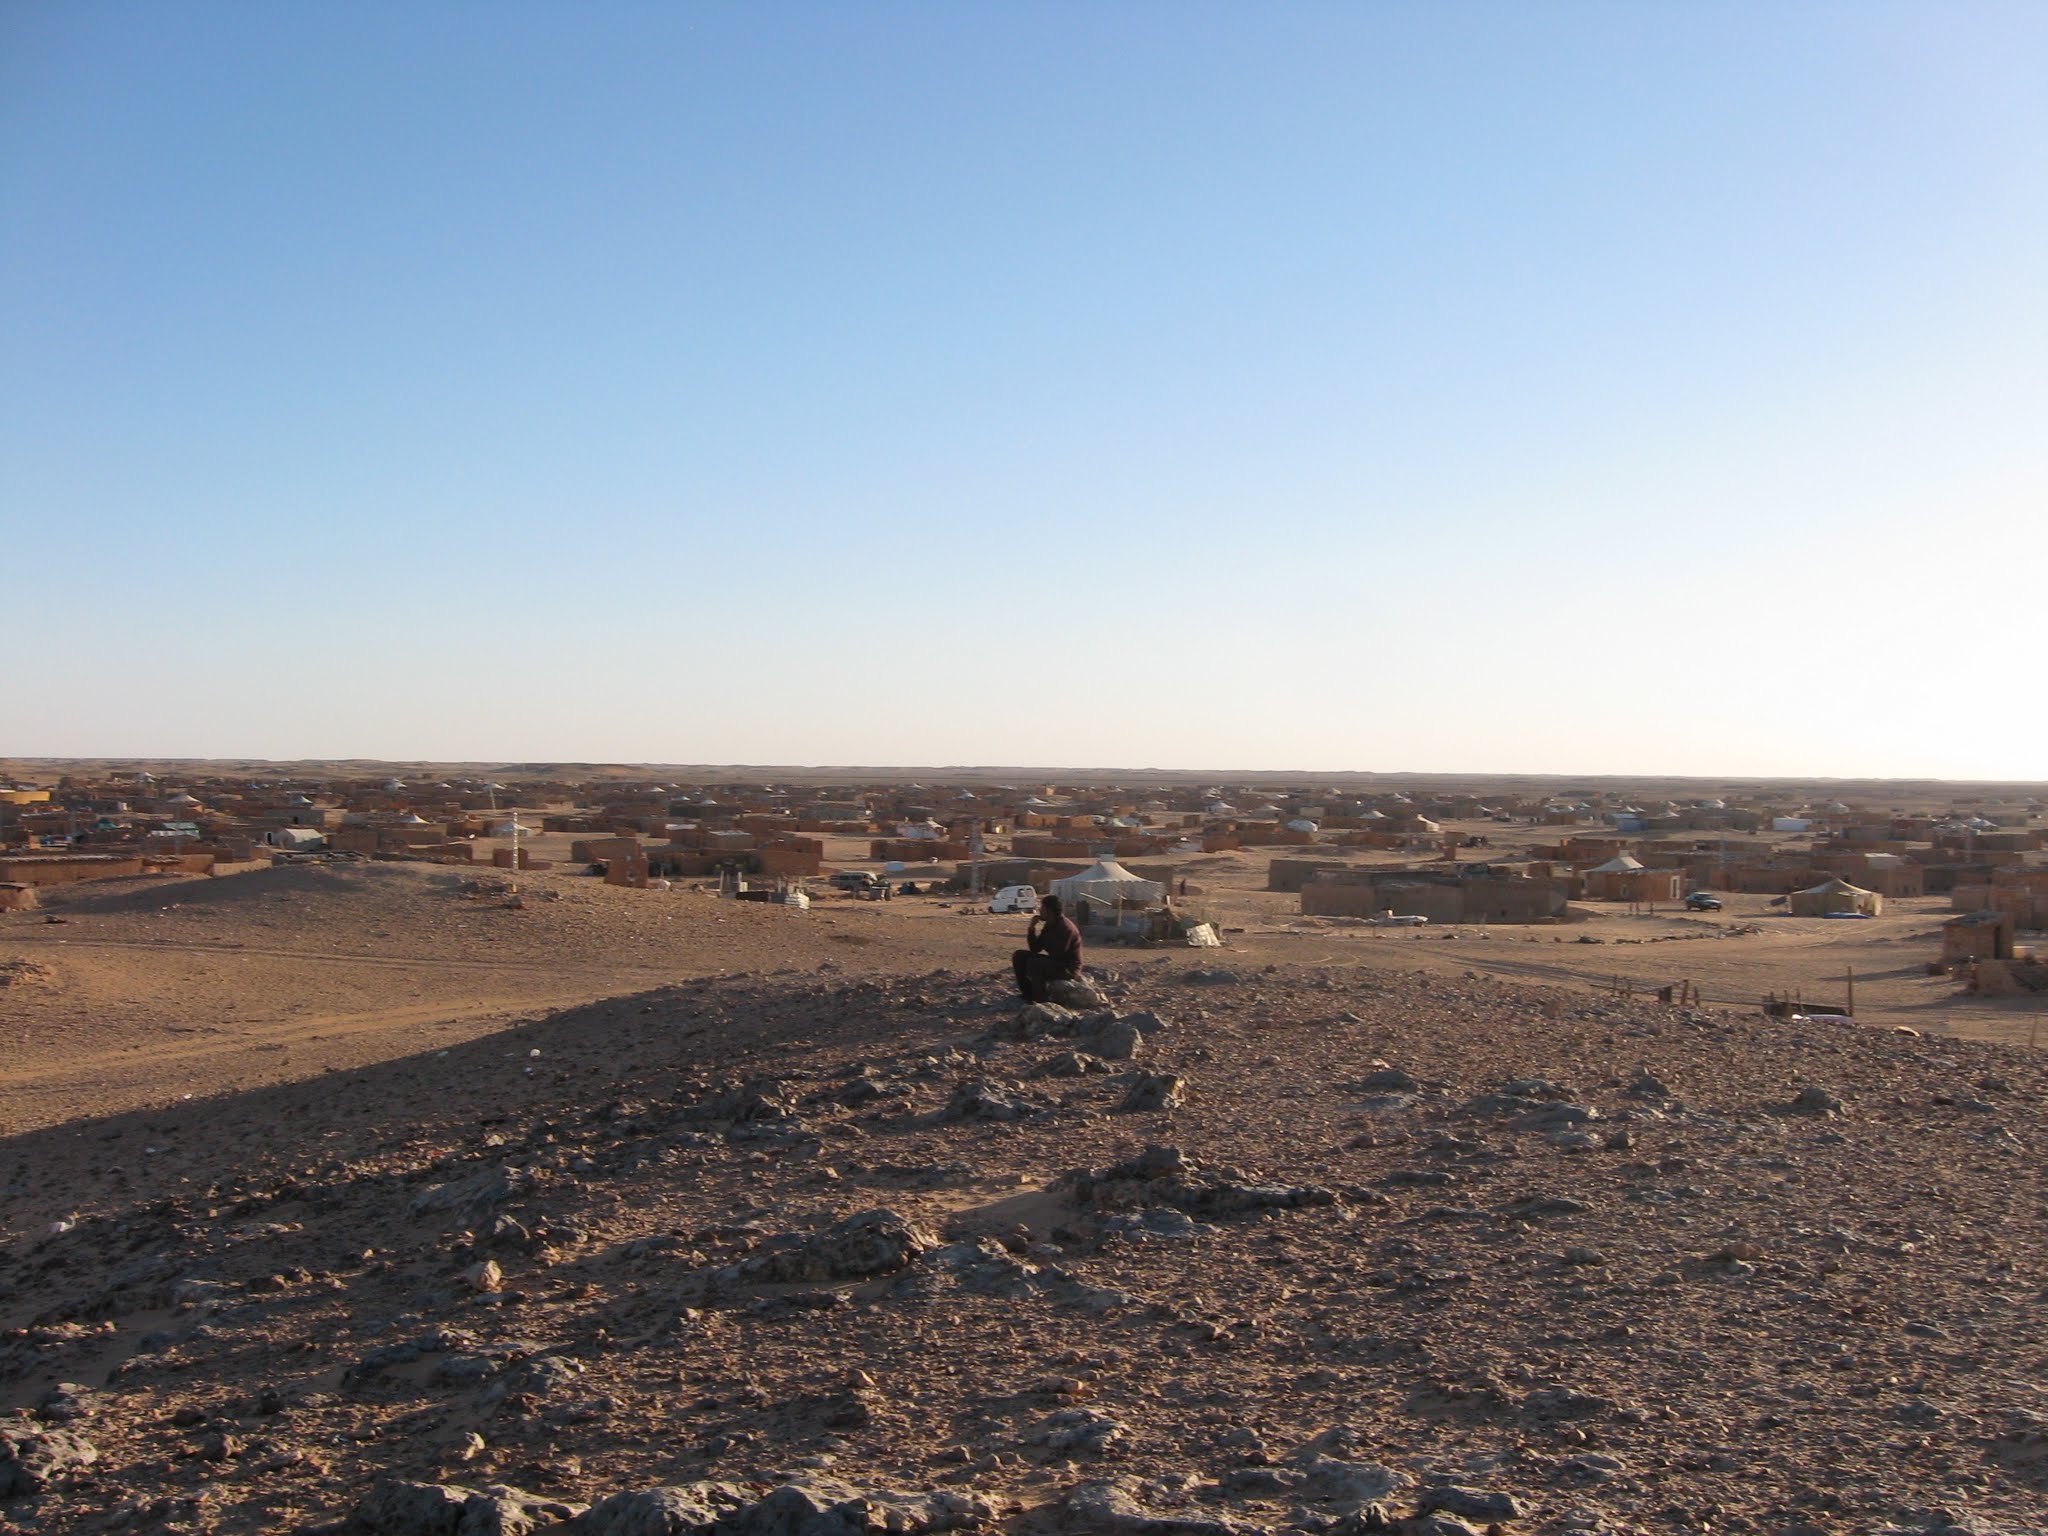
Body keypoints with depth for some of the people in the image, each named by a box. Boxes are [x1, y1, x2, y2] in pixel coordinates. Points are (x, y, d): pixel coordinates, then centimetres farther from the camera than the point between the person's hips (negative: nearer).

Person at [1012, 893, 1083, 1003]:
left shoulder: (1065, 927, -23)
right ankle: (1028, 994, 8)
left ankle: (1040, 1000, -20)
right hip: (1053, 962, 10)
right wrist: (1032, 929, -7)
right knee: (1019, 956, 4)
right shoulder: (1049, 925, 6)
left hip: (1067, 968, -10)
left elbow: (1057, 954, -26)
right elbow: (1035, 949, 7)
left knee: (1034, 963, -32)